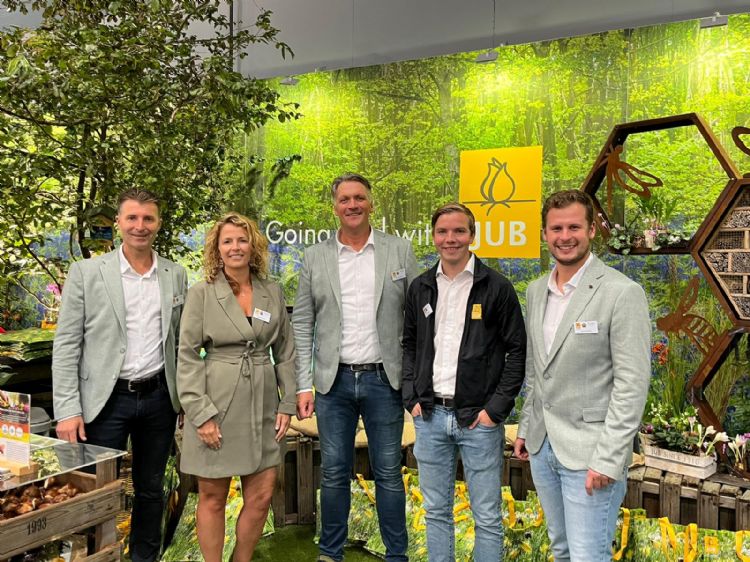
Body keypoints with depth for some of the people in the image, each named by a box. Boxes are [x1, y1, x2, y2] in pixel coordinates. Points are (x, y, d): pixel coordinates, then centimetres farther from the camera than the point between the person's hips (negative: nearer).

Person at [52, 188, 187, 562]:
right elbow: (66, 345, -5)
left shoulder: (176, 275, 5)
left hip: (159, 397, 3)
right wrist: (68, 409, -11)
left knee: (150, 489, 15)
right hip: (105, 400, -3)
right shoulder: (86, 272, -4)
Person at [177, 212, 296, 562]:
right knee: (212, 497, 9)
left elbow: (285, 352, 10)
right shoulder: (201, 293, -3)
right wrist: (201, 413, -12)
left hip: (262, 408, 4)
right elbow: (187, 357, -6)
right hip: (216, 407, -3)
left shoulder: (273, 293, 6)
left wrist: (287, 404, 4)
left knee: (261, 496, 9)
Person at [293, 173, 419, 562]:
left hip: (384, 379, -1)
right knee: (333, 473, 11)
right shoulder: (315, 257, 4)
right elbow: (302, 326, 4)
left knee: (388, 473, 9)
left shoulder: (400, 251, 2)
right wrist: (303, 385, -1)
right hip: (334, 381, 1)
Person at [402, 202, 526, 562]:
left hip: (477, 418, -4)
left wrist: (496, 409, -11)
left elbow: (518, 351, -5)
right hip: (430, 415, 4)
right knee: (436, 511, 16)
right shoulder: (421, 288, 7)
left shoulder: (496, 287, -5)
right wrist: (412, 398, 4)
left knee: (487, 517, 7)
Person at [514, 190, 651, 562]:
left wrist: (607, 459, -18)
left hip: (589, 451, -6)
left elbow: (632, 384, -16)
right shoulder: (536, 291, 7)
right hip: (542, 446, 6)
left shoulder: (622, 293, -14)